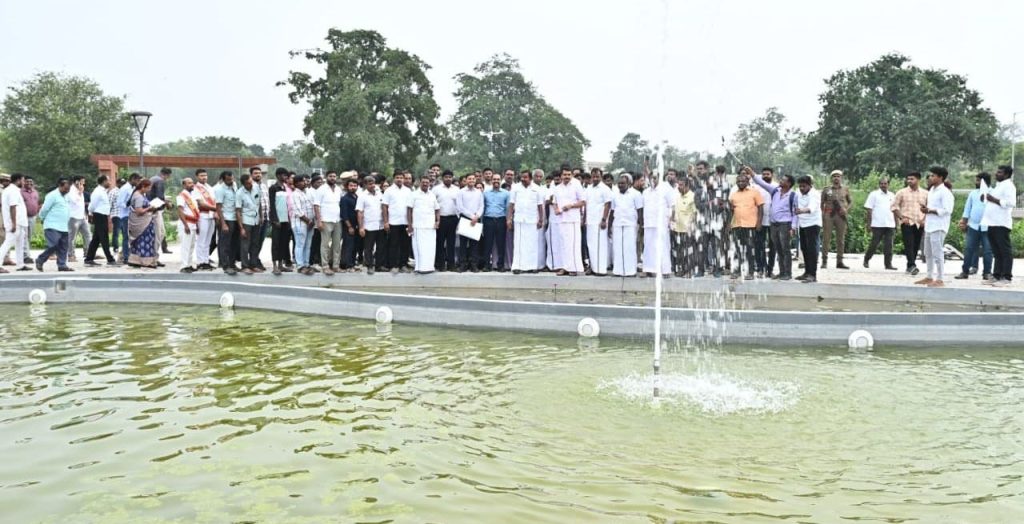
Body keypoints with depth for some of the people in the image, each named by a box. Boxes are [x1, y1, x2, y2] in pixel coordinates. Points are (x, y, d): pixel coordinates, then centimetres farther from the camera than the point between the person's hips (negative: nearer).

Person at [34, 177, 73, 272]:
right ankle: (40, 260, 5)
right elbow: (44, 210, -7)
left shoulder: (65, 197, 15)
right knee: (53, 246, -13)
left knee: (63, 248, 6)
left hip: (64, 228, 8)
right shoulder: (52, 195, -10)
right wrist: (44, 219, 6)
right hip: (53, 227, -8)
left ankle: (62, 265, 10)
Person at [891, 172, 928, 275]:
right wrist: (901, 217, -7)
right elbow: (894, 206, 3)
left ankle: (910, 266, 16)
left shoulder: (925, 194, 9)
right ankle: (912, 266, -22)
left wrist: (925, 219, 0)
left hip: (919, 224, 3)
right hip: (906, 223, -3)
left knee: (916, 246, 5)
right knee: (909, 245, -14)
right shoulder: (902, 192, 3)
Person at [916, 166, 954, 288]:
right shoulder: (932, 190, 16)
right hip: (929, 226, 10)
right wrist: (925, 208, 3)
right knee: (928, 253, 14)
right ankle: (930, 277, 23)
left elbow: (947, 210, -20)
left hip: (938, 227, -10)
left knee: (937, 253, -7)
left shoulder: (945, 192, -12)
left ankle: (939, 280, -3)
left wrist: (929, 210, -18)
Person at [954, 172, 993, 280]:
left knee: (987, 250, 3)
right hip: (973, 226, 4)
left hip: (987, 227, -4)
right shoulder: (973, 193, 11)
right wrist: (963, 222, 10)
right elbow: (967, 208, 13)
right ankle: (965, 271, 9)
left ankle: (987, 272, 11)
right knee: (968, 249, 4)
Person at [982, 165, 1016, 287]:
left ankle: (1006, 278, -7)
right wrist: (987, 199, 13)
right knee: (996, 252, 11)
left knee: (1005, 251, -7)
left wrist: (994, 200, -18)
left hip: (1001, 223, -10)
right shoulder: (998, 186, 22)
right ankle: (996, 276, 14)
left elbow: (1011, 202, -20)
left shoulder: (1008, 186, -7)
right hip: (992, 223, 10)